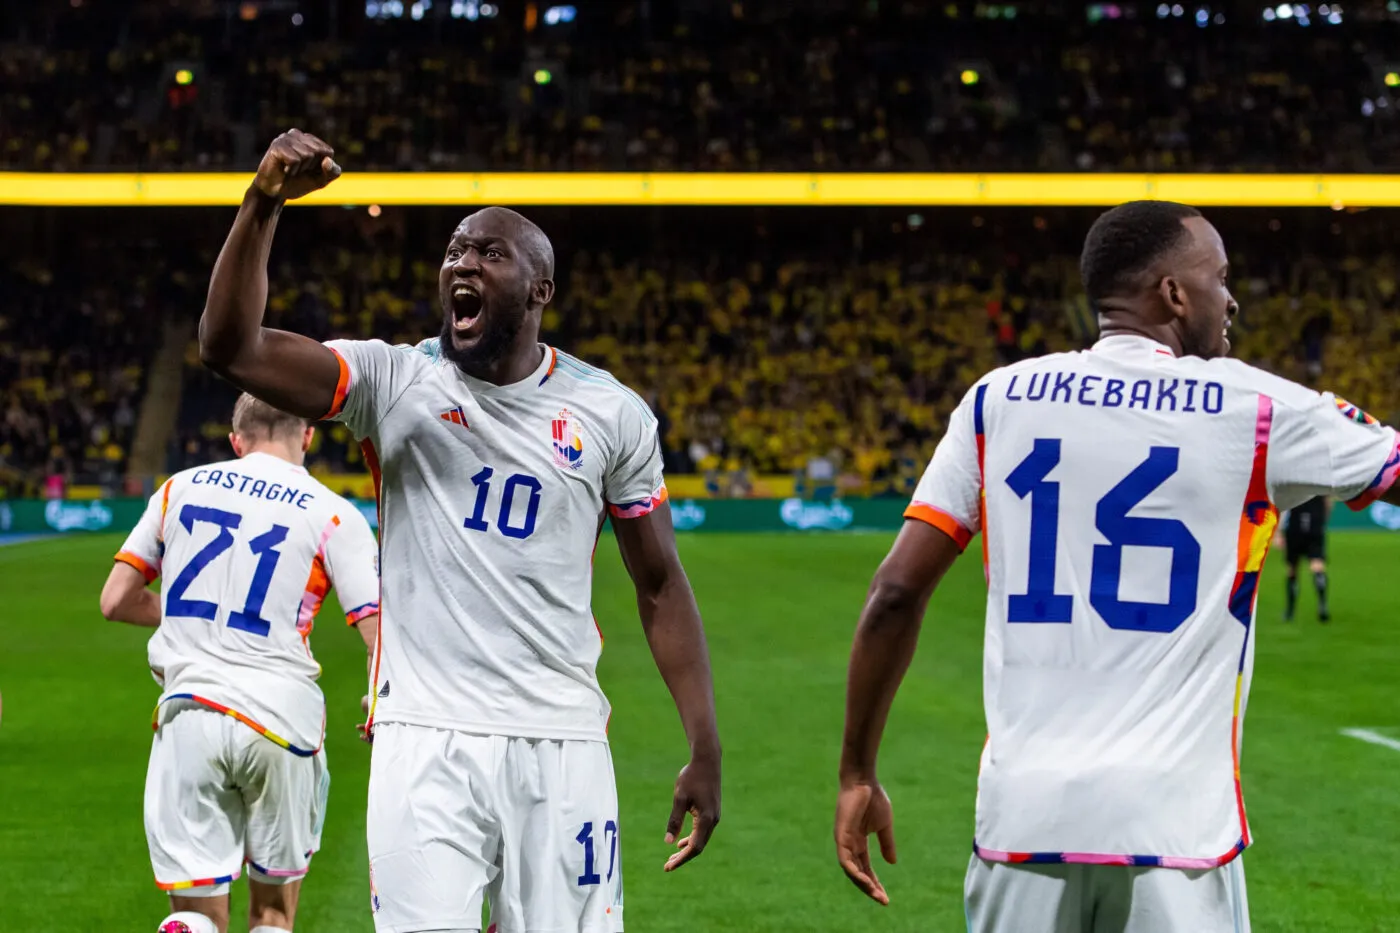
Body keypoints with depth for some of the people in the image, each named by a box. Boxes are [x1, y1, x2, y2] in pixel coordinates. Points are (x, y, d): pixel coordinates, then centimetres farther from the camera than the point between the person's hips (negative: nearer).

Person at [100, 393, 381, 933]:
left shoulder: (181, 489, 10)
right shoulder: (334, 517, 1)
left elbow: (115, 601, 16)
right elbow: (382, 637, -4)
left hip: (189, 714, 2)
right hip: (281, 717, -1)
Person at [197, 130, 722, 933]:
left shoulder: (611, 413, 6)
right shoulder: (395, 381, 2)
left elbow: (661, 587, 9)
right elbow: (232, 347, -11)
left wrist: (705, 751, 4)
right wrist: (265, 204, -23)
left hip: (562, 745, 1)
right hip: (426, 739, -1)